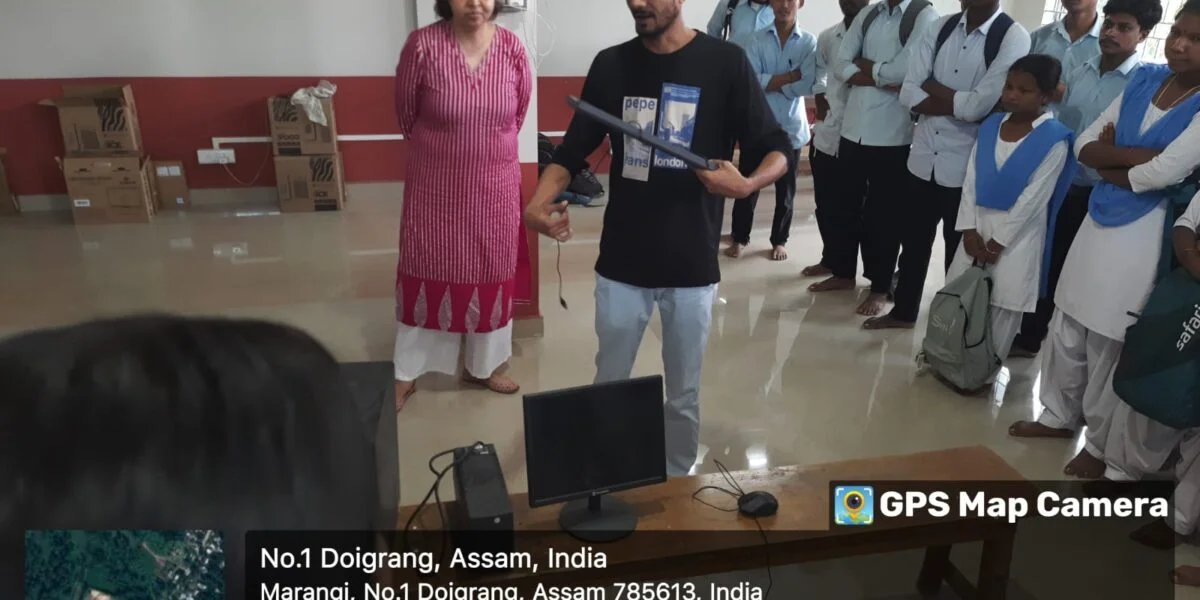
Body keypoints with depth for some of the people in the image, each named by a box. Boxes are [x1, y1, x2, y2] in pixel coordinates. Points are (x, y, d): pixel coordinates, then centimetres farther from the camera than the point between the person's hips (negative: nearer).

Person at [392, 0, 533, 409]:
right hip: (435, 187, -2)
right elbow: (406, 113, 0)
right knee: (425, 276, 8)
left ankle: (481, 366, 32)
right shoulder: (423, 45, -14)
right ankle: (407, 372, 24)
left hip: (495, 187, 3)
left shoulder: (513, 48, -6)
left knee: (490, 276, 13)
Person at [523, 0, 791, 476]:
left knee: (683, 395, 13)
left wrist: (746, 184, -25)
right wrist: (538, 204, -14)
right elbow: (573, 151, 5)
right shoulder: (611, 65, 2)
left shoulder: (725, 62, -5)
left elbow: (778, 148, -3)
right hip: (621, 263, 2)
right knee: (608, 387, 14)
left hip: (691, 266, -1)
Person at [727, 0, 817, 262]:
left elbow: (808, 85, -12)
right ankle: (740, 237, 23)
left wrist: (770, 82, -12)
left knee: (785, 189, 11)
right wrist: (792, 75, -14)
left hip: (790, 128, 1)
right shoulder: (755, 40, -2)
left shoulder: (809, 42, -2)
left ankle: (779, 240, 27)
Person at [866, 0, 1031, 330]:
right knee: (912, 239, 18)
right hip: (923, 156, 5)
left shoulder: (1013, 37, -12)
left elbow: (980, 106, -22)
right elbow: (908, 93, -4)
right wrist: (956, 103, -15)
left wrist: (932, 87, -10)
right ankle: (904, 311, 38)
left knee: (959, 250, 11)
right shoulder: (941, 28, 3)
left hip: (966, 166, -4)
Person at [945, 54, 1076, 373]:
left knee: (1003, 305, 3)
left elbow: (1033, 198, -14)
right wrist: (970, 229, -6)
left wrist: (999, 241, -13)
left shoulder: (1054, 140, -12)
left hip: (1018, 234, -5)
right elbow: (971, 179, 1)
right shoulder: (990, 125, 4)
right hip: (978, 226, 5)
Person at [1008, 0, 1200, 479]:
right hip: (1099, 220, 6)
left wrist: (1111, 163, -7)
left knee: (1109, 344, 6)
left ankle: (1101, 444, 26)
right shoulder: (1144, 80, 4)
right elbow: (1085, 146, 3)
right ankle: (1059, 416, 37)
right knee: (1067, 328, 16)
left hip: (1145, 236, -6)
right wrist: (1135, 155, -14)